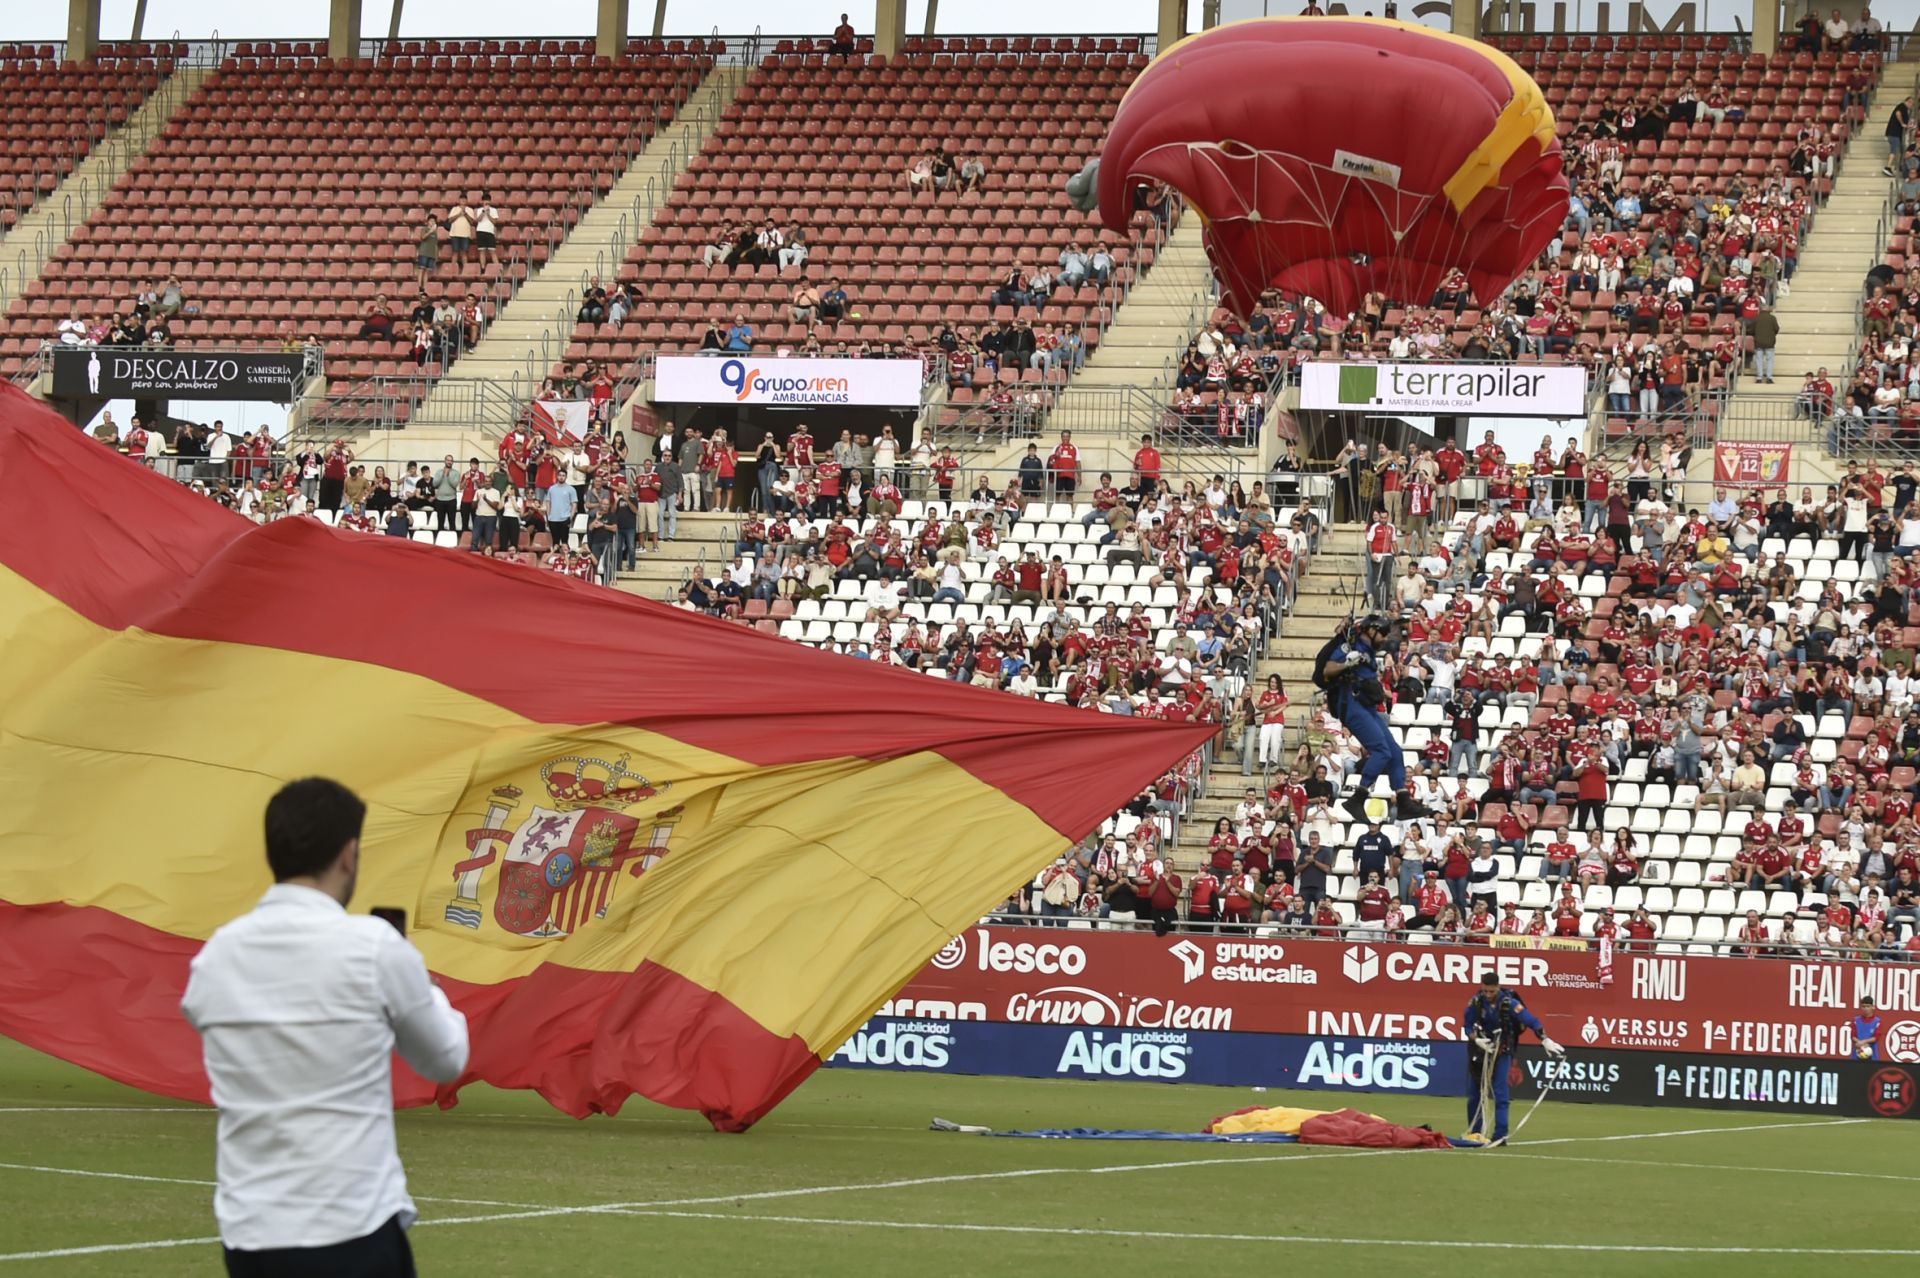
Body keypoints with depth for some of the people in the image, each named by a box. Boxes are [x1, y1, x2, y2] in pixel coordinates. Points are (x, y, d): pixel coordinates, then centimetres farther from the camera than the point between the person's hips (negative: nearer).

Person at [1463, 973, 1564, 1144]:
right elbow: (1467, 1025, -2)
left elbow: (1531, 1021, -21)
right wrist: (1476, 1040, -20)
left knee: (1500, 1094, -11)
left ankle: (1500, 1135, -11)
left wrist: (1546, 1041, -29)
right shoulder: (1476, 1002, -10)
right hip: (1480, 1051, 3)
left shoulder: (1509, 1003, -19)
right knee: (1474, 1093, 8)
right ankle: (1474, 1131, 21)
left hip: (1502, 1052, -3)